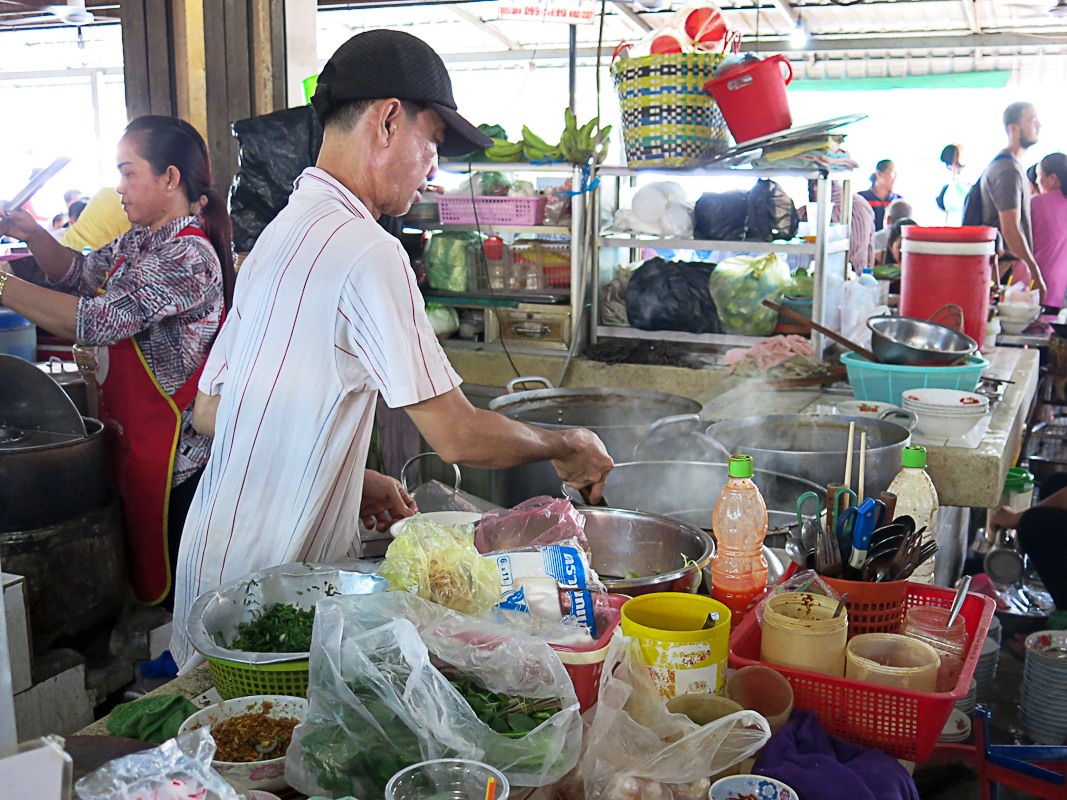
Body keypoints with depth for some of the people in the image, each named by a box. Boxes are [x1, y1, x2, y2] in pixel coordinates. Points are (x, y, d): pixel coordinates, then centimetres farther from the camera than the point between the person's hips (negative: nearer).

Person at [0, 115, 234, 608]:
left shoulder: (189, 257, -21)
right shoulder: (138, 241, 10)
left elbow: (95, 323, -28)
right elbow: (81, 274, 25)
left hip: (173, 452, -9)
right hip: (134, 443, 9)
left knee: (172, 591, 4)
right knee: (142, 574, 19)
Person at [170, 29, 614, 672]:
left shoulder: (281, 235, 11)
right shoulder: (367, 252, -19)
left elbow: (210, 410, 15)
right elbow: (458, 435, -19)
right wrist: (568, 446, 0)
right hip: (270, 594, -9)